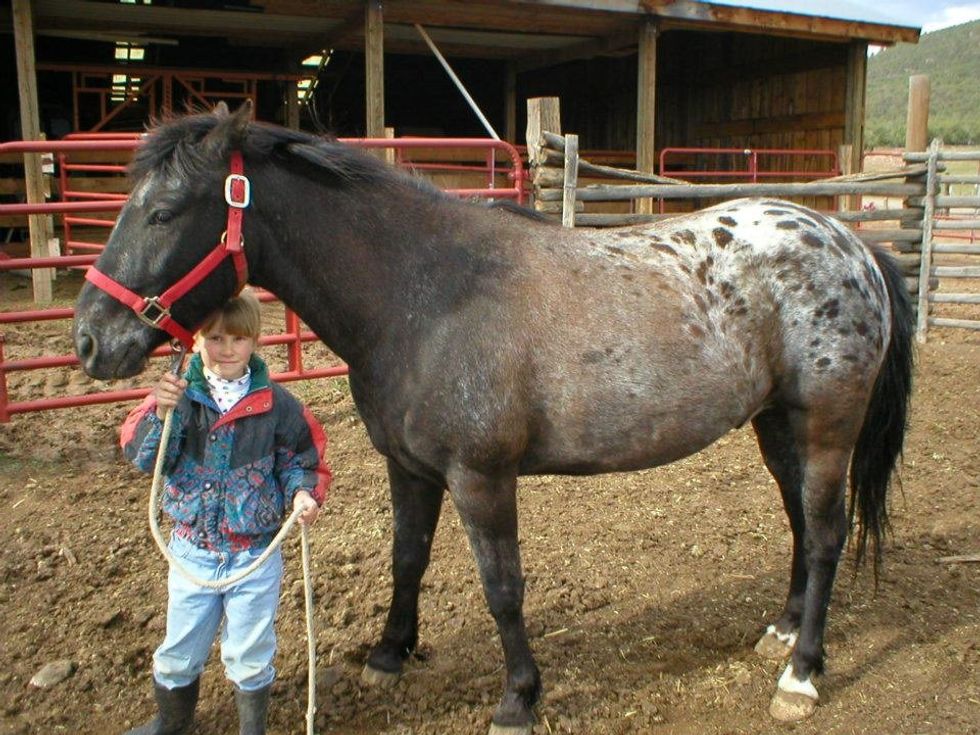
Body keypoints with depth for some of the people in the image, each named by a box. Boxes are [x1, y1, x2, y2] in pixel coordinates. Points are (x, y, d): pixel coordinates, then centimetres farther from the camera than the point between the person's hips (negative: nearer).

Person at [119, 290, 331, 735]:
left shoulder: (277, 405, -10)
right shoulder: (178, 396, -7)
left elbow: (301, 460, -1)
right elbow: (141, 457, -13)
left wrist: (303, 492, -21)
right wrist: (161, 413, -30)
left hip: (256, 554, -1)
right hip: (192, 552, 2)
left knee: (250, 656, 15)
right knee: (178, 652, 20)